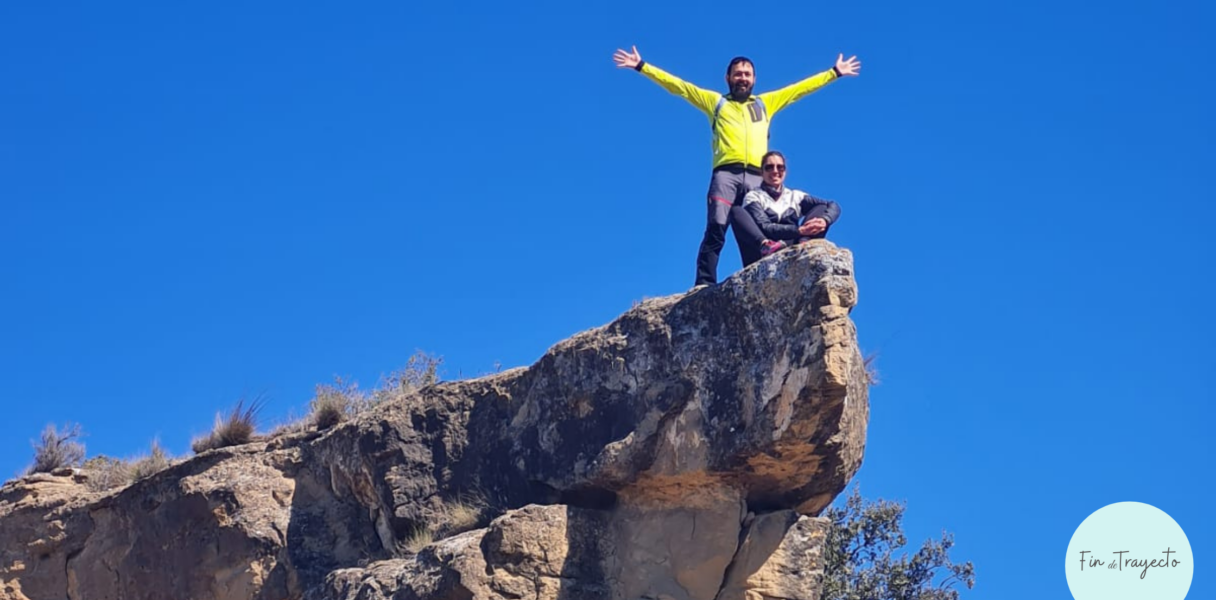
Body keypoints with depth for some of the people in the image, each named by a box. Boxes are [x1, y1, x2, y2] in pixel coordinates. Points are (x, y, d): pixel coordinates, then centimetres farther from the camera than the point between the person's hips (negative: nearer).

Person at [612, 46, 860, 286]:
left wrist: (834, 73, 29)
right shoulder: (716, 102, 23)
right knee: (716, 227, -19)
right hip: (726, 174, -2)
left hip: (756, 178, 2)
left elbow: (800, 88, 30)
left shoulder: (766, 103, 28)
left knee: (754, 235, -8)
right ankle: (704, 285, -26)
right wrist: (642, 66, 14)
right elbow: (678, 86, 19)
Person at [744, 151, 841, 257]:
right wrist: (799, 231, -22)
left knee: (821, 209, -1)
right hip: (766, 256, -3)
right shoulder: (754, 197, 10)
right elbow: (764, 228, -8)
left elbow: (833, 206, 11)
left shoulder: (795, 197, 20)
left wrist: (824, 220, -13)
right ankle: (765, 245, -48)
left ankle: (803, 244, -32)